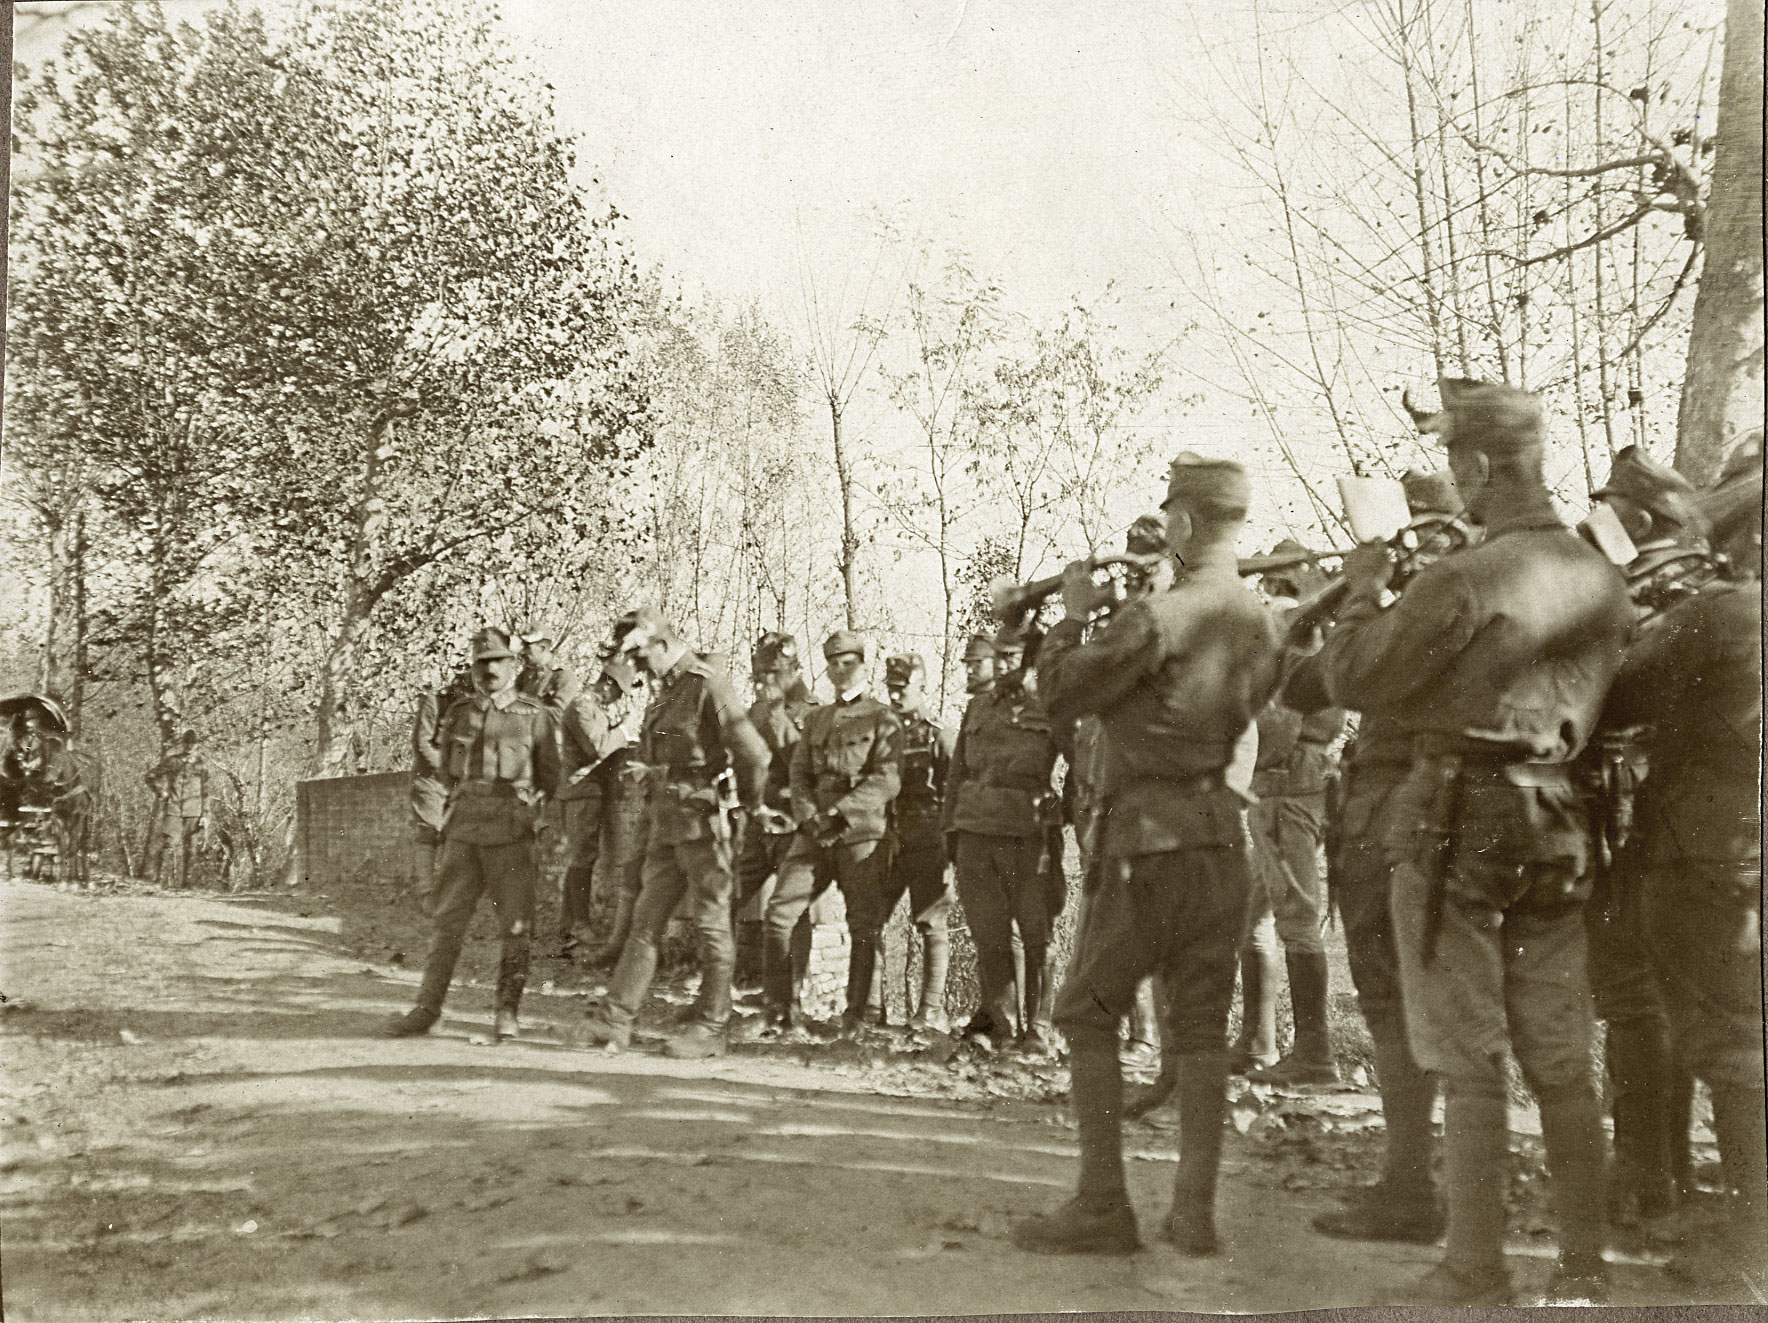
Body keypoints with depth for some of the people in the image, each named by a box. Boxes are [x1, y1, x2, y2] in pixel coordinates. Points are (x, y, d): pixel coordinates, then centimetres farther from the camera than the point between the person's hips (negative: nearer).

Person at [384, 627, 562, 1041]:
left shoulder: (536, 716, 1)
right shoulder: (459, 713, 10)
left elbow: (550, 781, 8)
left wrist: (522, 802, 2)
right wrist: (471, 798, 10)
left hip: (512, 835, -3)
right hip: (463, 832, 3)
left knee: (515, 927, 0)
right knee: (446, 921, 3)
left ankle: (507, 1013, 8)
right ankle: (427, 1008, 8)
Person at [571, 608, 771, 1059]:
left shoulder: (708, 686, -14)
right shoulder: (666, 692, 15)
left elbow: (754, 752, -21)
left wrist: (749, 803, -8)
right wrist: (653, 821, 18)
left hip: (704, 824, -9)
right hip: (667, 827, 9)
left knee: (712, 927, 0)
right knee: (645, 923, 9)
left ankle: (711, 1027, 8)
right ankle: (615, 1018, 13)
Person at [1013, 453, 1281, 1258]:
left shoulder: (1160, 617, -17)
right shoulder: (1262, 625, 8)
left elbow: (1061, 693, -11)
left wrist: (1072, 616, 5)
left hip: (1151, 836, -7)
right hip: (1225, 837, 7)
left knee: (1088, 1013, 4)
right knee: (1200, 1024, 10)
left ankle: (1102, 1206, 4)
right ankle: (1194, 1212, 12)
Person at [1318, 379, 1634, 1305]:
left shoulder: (1465, 580, -17)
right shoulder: (1602, 579, 6)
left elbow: (1353, 680, -14)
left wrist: (1364, 593, 3)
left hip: (1458, 818, -7)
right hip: (1555, 823, 7)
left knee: (1467, 1062, 1)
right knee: (1560, 1058, 13)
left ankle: (1475, 1271, 8)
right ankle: (1584, 1267, 22)